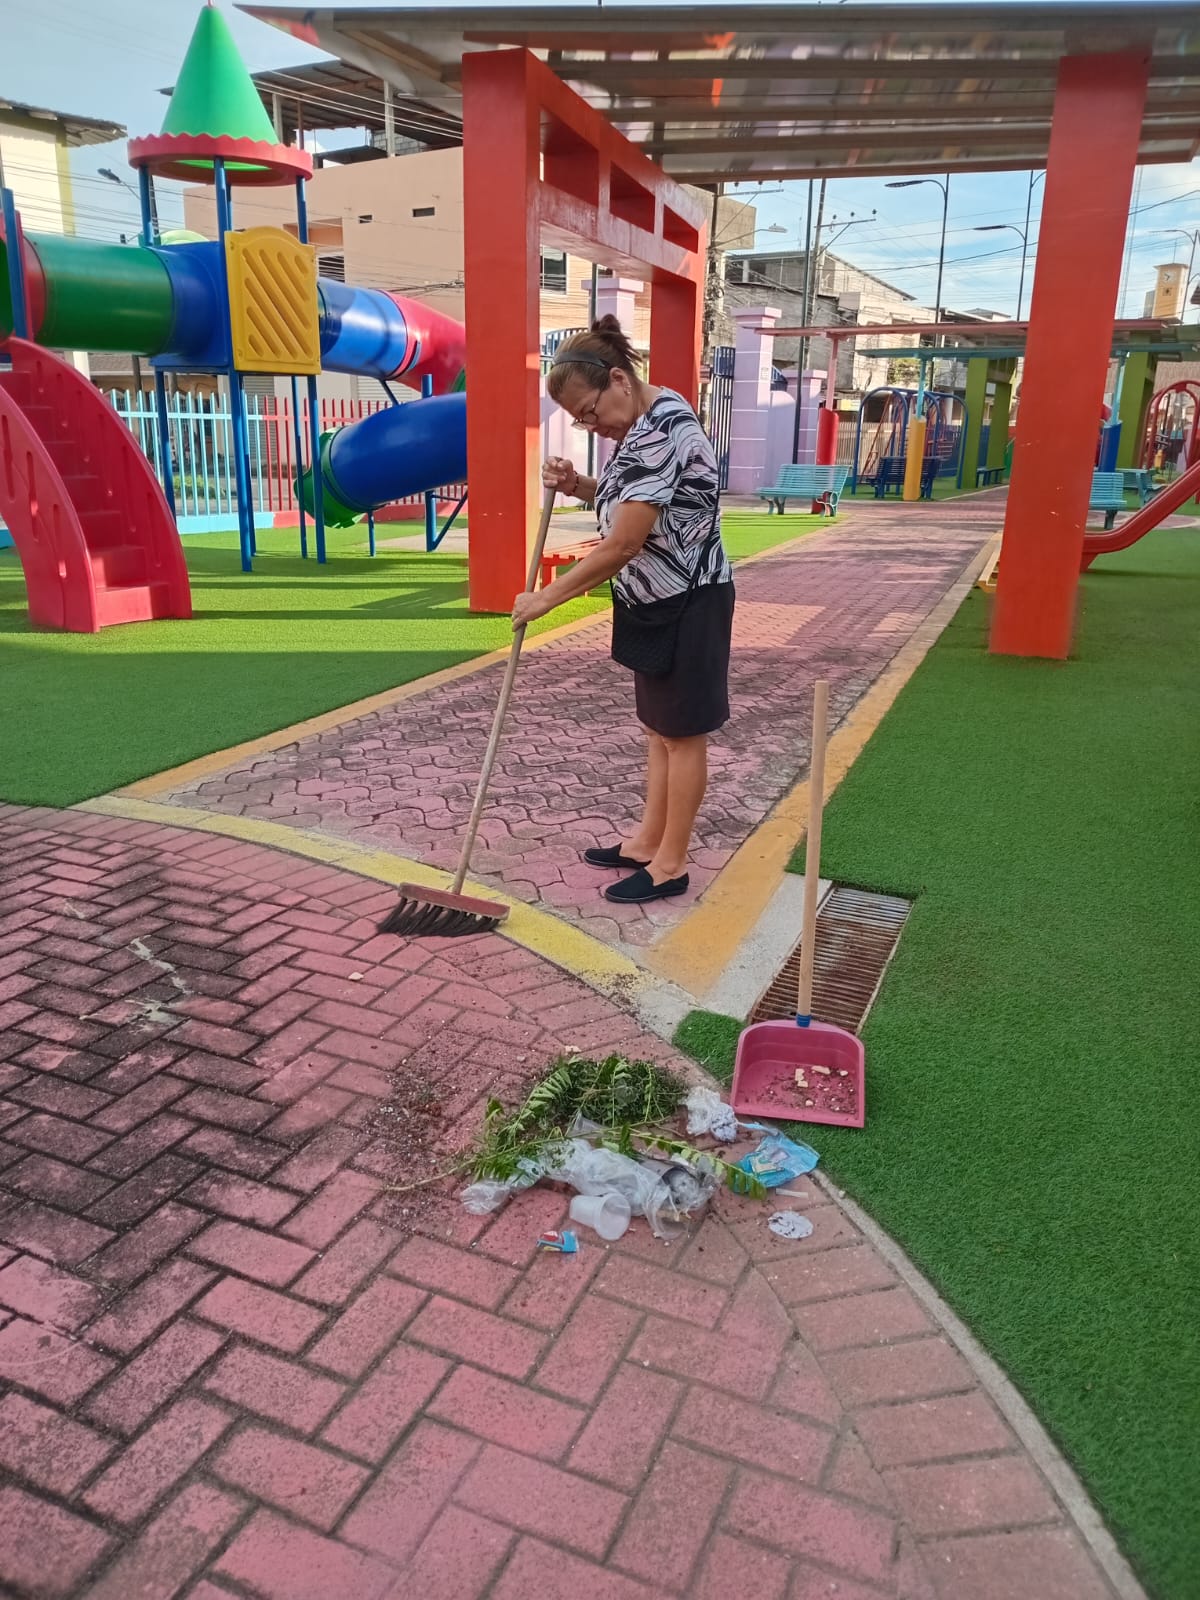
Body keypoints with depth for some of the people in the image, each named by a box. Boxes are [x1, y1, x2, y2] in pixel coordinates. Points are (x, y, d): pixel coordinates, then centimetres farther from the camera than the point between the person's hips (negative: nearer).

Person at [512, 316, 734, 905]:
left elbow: (623, 544, -27)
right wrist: (579, 486, 0)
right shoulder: (644, 420, 8)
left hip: (687, 603, -10)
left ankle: (671, 864, 13)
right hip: (657, 602, 10)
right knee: (658, 727, 17)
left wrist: (546, 596, -20)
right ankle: (648, 840, 30)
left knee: (682, 732, 1)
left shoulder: (661, 432, -25)